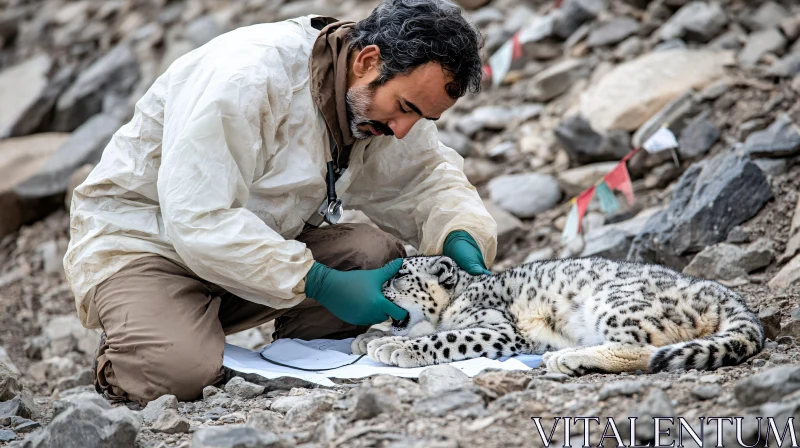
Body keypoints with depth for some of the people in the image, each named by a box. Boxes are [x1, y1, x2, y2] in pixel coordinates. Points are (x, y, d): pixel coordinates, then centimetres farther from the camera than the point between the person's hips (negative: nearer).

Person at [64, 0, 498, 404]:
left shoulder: (386, 95, -6)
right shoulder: (245, 78, -30)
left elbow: (426, 175, 7)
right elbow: (199, 222, -32)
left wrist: (462, 236, -16)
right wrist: (322, 285, -32)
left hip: (260, 240, 7)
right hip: (138, 241, -7)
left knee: (381, 254, -16)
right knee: (180, 371, -33)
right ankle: (119, 355, 2)